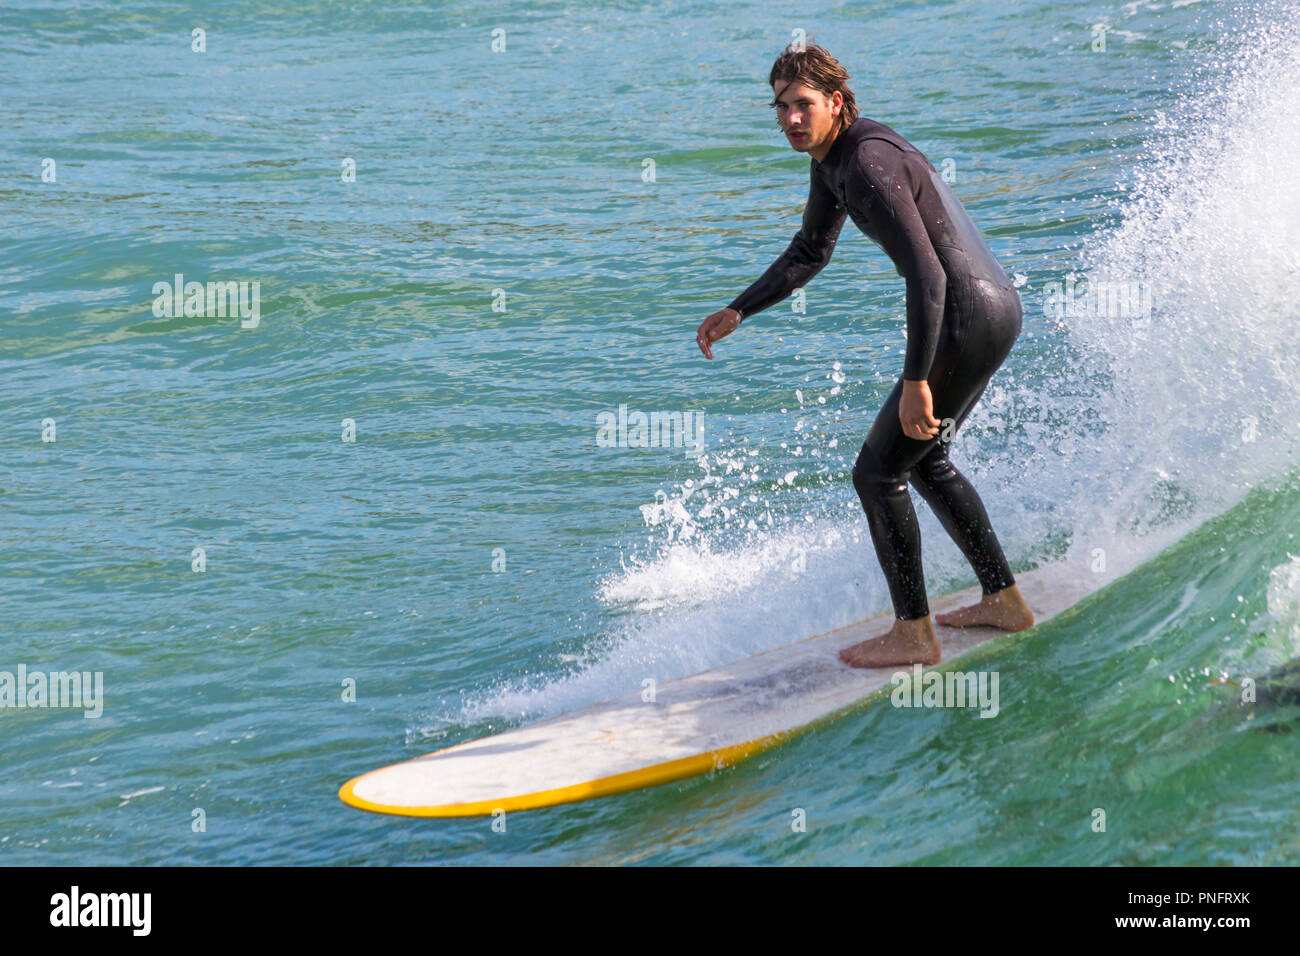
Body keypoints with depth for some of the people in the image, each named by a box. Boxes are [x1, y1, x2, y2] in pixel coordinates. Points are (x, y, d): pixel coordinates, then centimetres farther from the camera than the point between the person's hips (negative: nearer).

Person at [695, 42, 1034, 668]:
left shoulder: (869, 164, -22)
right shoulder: (832, 157, 11)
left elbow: (926, 275, -27)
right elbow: (809, 253, 26)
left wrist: (916, 382, -28)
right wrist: (737, 312, 19)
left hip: (968, 319, -11)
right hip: (994, 310, 11)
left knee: (879, 473, -4)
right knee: (925, 460, 24)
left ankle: (913, 635, 2)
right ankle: (1005, 602, 30)